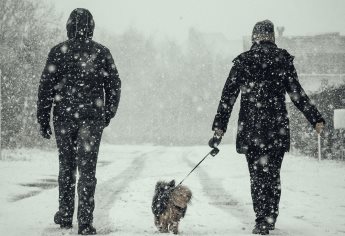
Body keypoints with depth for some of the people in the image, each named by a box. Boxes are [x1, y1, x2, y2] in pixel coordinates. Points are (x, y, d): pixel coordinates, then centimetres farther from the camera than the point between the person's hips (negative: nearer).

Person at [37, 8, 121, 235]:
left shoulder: (59, 52, -3)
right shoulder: (102, 52, 1)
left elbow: (46, 86, -4)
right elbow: (114, 85, 6)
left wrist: (43, 118, 2)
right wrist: (108, 114, 19)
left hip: (64, 117, 0)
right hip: (93, 118, 0)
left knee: (66, 167, 15)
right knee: (87, 169, 0)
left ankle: (65, 216, 22)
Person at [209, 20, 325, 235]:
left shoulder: (243, 61, 1)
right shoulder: (283, 59, 3)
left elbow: (228, 95, -2)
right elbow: (297, 93, 2)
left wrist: (219, 127, -1)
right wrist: (316, 119, 8)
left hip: (251, 129, -1)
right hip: (278, 128, 1)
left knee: (257, 175, 4)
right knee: (273, 174, 12)